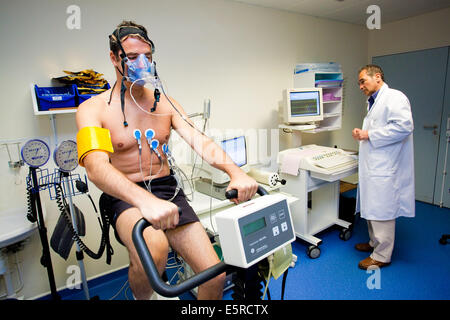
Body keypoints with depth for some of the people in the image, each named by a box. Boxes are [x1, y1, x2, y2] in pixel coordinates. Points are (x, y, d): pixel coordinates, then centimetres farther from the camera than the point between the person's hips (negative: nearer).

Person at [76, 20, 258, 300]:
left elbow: (200, 140, -7)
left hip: (167, 190, 4)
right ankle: (143, 297, -1)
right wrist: (145, 200, -43)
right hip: (125, 197, -3)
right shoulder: (93, 109, -5)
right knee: (154, 247, -37)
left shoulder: (165, 103, 8)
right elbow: (96, 167, -23)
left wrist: (236, 172, -27)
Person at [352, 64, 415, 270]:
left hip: (385, 169, -10)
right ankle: (375, 243, 35)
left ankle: (381, 256, 12)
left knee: (382, 213, -1)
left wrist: (370, 135, -19)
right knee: (371, 210, 19)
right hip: (373, 167, 10)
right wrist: (362, 134, 8)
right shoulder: (374, 102, 19)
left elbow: (404, 126, -25)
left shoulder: (394, 97, -11)